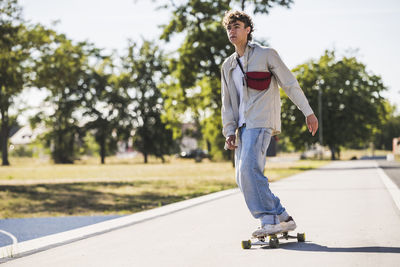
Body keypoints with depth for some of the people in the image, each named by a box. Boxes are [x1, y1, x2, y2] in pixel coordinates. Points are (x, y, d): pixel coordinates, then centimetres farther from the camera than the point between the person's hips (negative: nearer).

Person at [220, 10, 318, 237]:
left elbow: (290, 84, 3)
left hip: (261, 122, -7)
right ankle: (283, 218, 7)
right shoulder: (228, 66, 18)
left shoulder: (266, 55, 1)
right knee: (243, 176, 1)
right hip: (243, 125, 7)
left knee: (249, 169, -22)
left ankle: (270, 220, -18)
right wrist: (229, 132, 8)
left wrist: (308, 112, 2)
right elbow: (227, 102, 18)